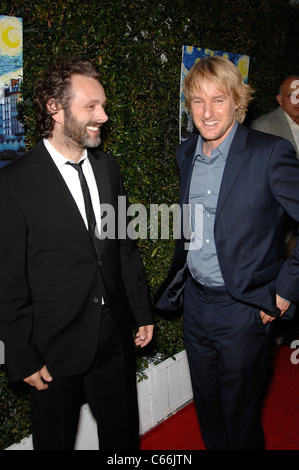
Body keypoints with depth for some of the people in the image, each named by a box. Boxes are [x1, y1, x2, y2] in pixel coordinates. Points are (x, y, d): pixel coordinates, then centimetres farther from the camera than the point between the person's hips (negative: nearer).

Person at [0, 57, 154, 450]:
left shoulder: (108, 167, 3)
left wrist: (143, 312, 11)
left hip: (115, 338, 5)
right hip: (54, 348, -4)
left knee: (123, 433, 21)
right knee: (55, 439, 18)